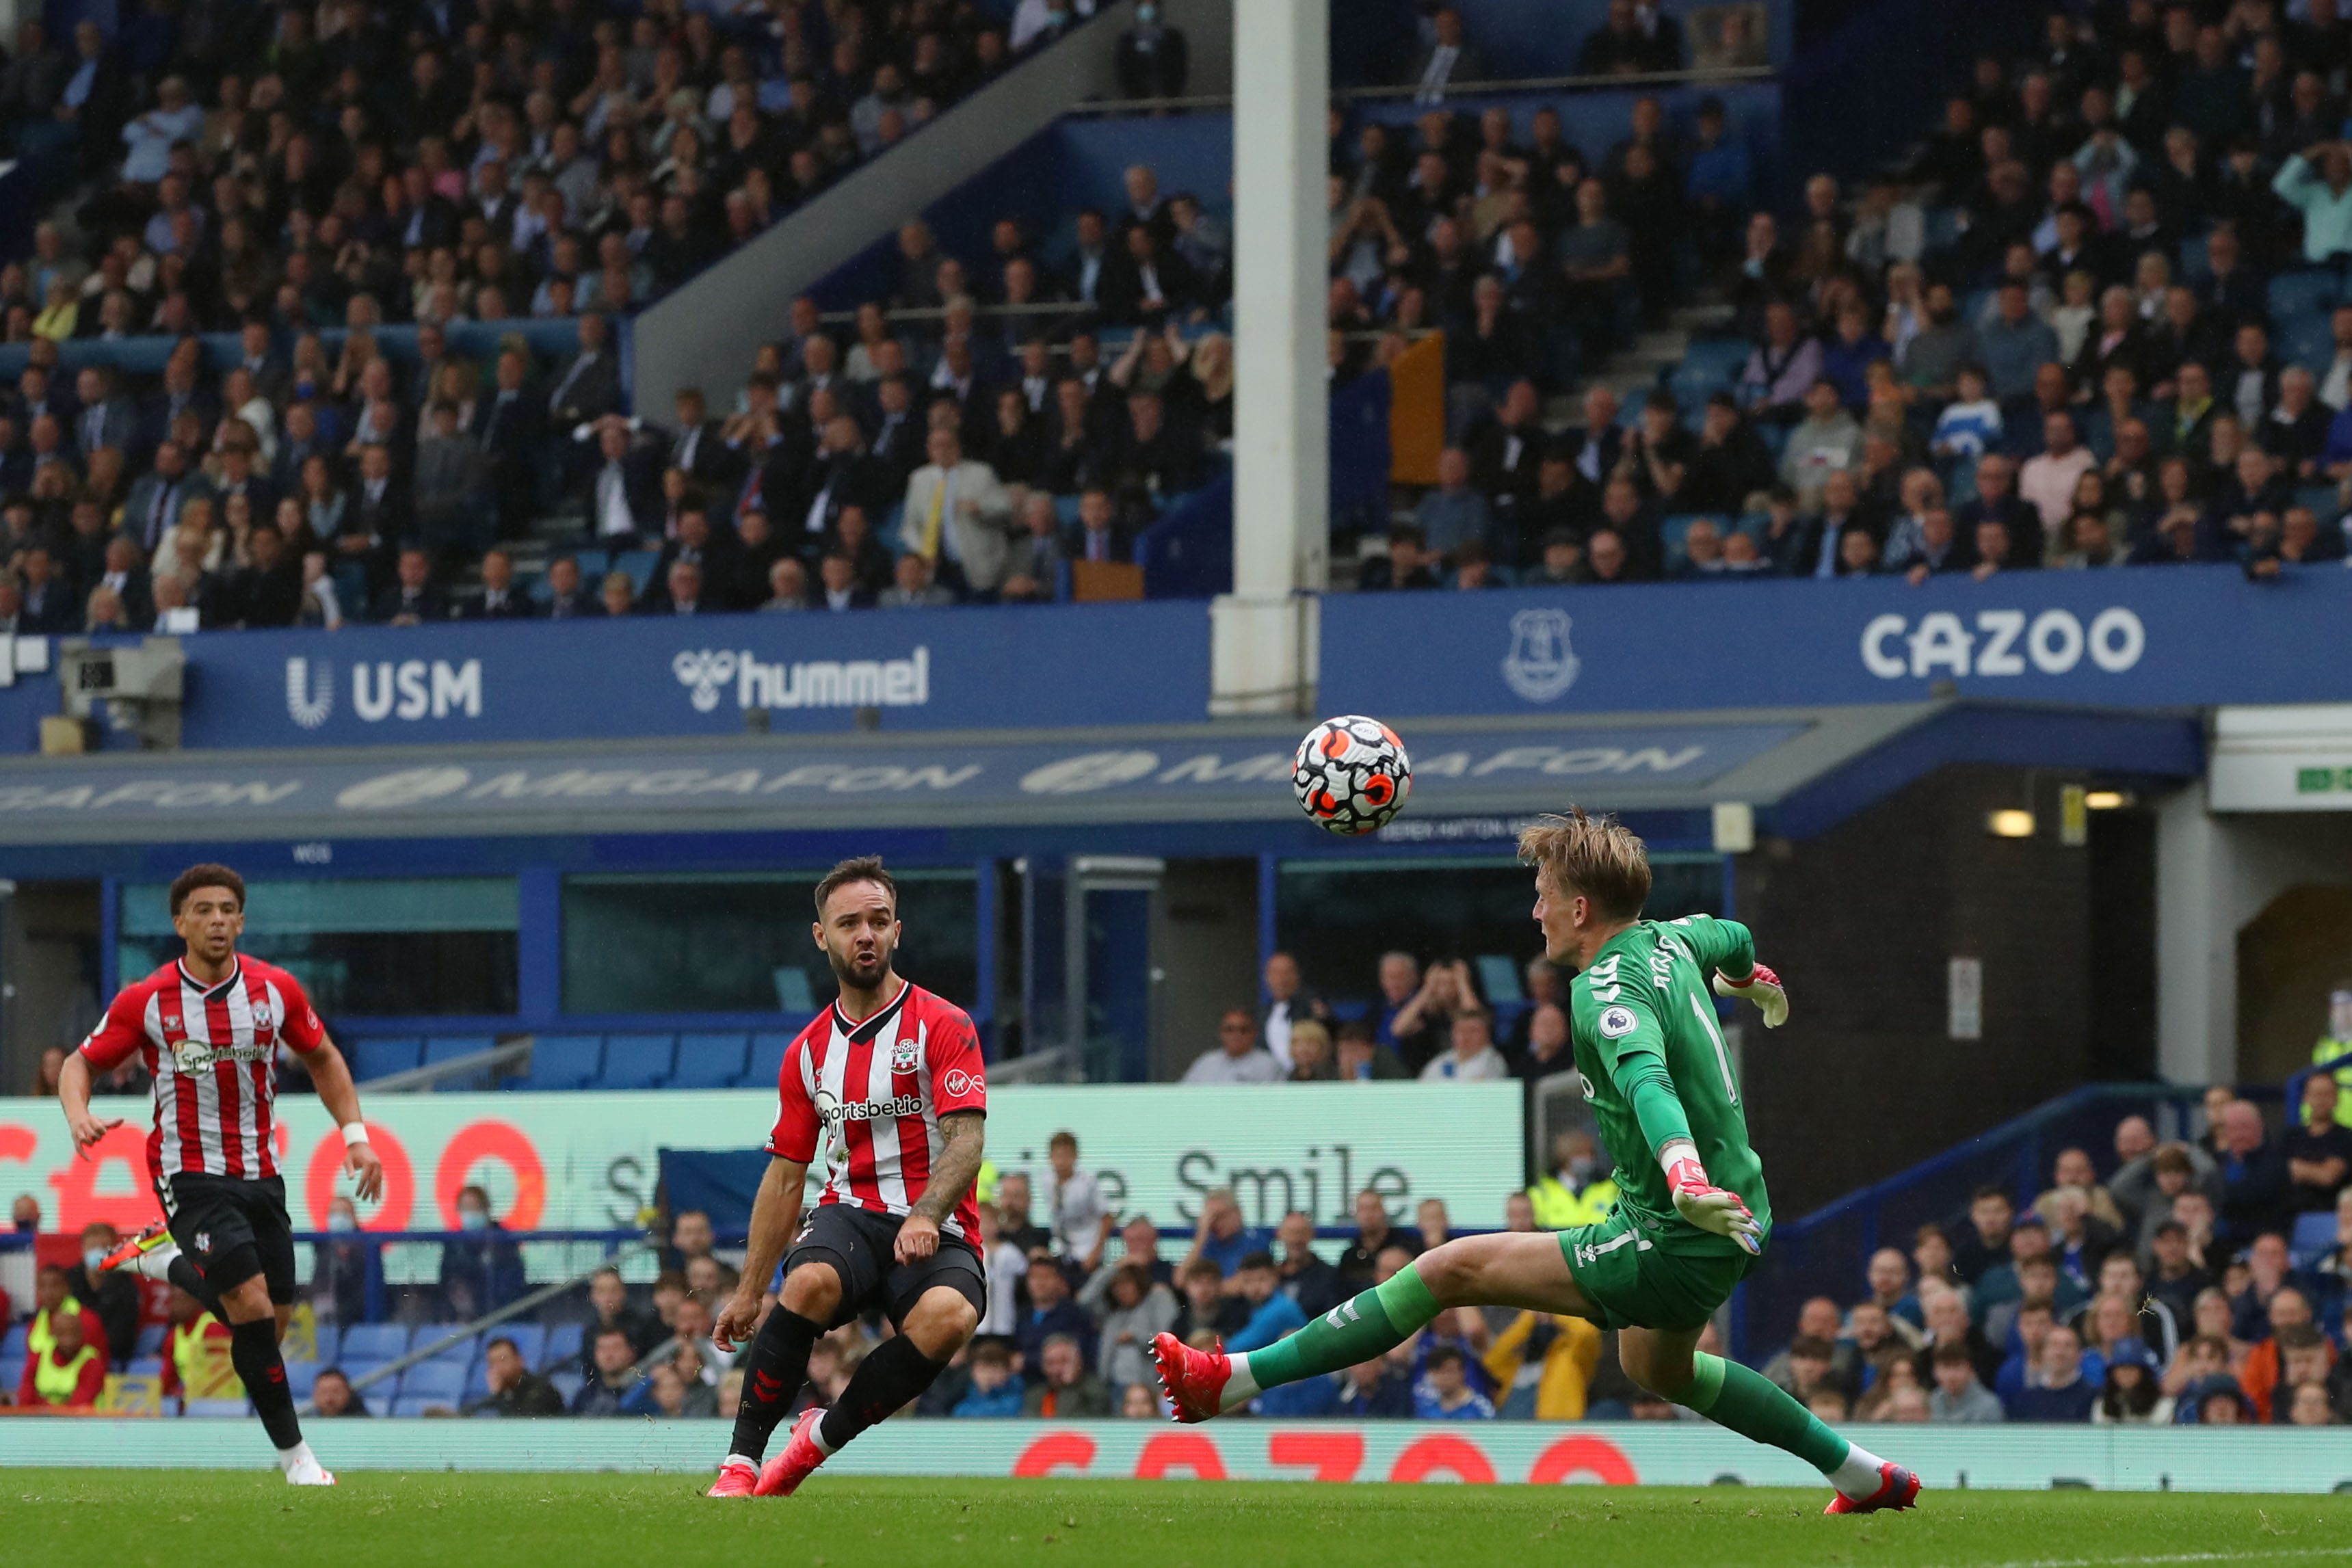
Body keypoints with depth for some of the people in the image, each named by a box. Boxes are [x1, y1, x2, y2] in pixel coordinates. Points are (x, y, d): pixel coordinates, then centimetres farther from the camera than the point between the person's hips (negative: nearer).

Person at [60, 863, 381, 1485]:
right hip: (190, 1173, -4)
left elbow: (323, 1060, 14)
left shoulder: (276, 990, -1)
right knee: (253, 1309, -18)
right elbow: (81, 1063, 2)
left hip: (259, 1173, 4)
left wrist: (356, 1136, 4)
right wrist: (79, 1116, -20)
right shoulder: (146, 1002, -9)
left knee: (270, 1323, 6)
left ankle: (171, 1264, 33)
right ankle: (293, 1450, -6)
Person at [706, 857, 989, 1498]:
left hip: (935, 1234, -3)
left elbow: (967, 1140, -11)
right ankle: (741, 1463, -26)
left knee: (948, 1318, -37)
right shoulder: (808, 1051, 15)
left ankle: (819, 1440, -18)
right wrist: (749, 1293, 16)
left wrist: (925, 1216, -30)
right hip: (849, 1216, 3)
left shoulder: (942, 1026, 0)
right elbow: (785, 1179, 19)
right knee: (812, 1281, -35)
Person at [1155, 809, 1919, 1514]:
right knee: (1655, 1366, 37)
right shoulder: (1669, 942, 7)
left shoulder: (1607, 989, -21)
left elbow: (1647, 1080, -41)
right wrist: (1753, 977, 56)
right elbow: (1732, 937, 31)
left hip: (1673, 1246, -10)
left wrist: (1685, 1175, -60)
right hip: (1736, 1217, 10)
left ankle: (1238, 1379, -15)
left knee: (1453, 1269, -12)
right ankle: (1867, 1478, 44)